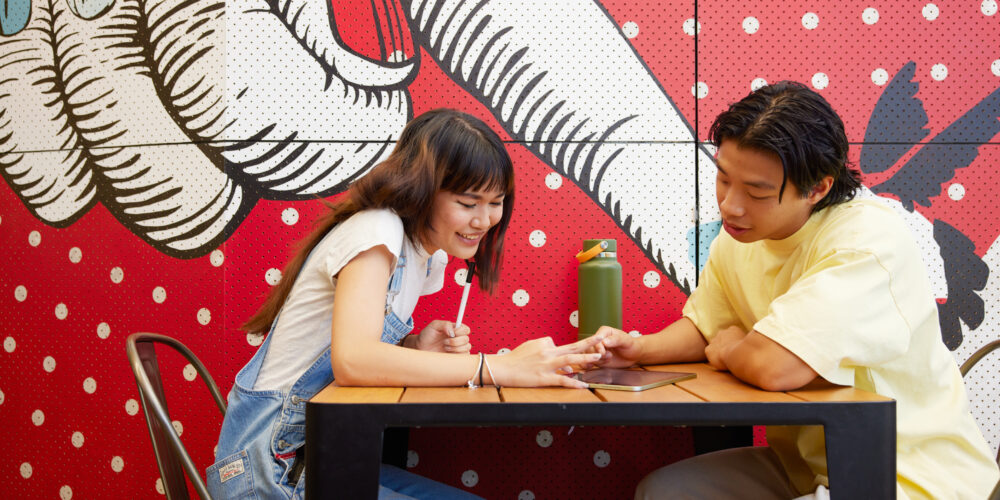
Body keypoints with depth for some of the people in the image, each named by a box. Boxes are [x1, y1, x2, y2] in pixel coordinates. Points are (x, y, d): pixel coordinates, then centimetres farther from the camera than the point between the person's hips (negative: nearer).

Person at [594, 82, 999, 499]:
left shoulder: (869, 242, -27)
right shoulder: (738, 238, -1)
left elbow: (774, 367, -36)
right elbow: (703, 328, 14)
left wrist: (729, 348, -12)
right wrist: (640, 348, -7)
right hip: (806, 463, 7)